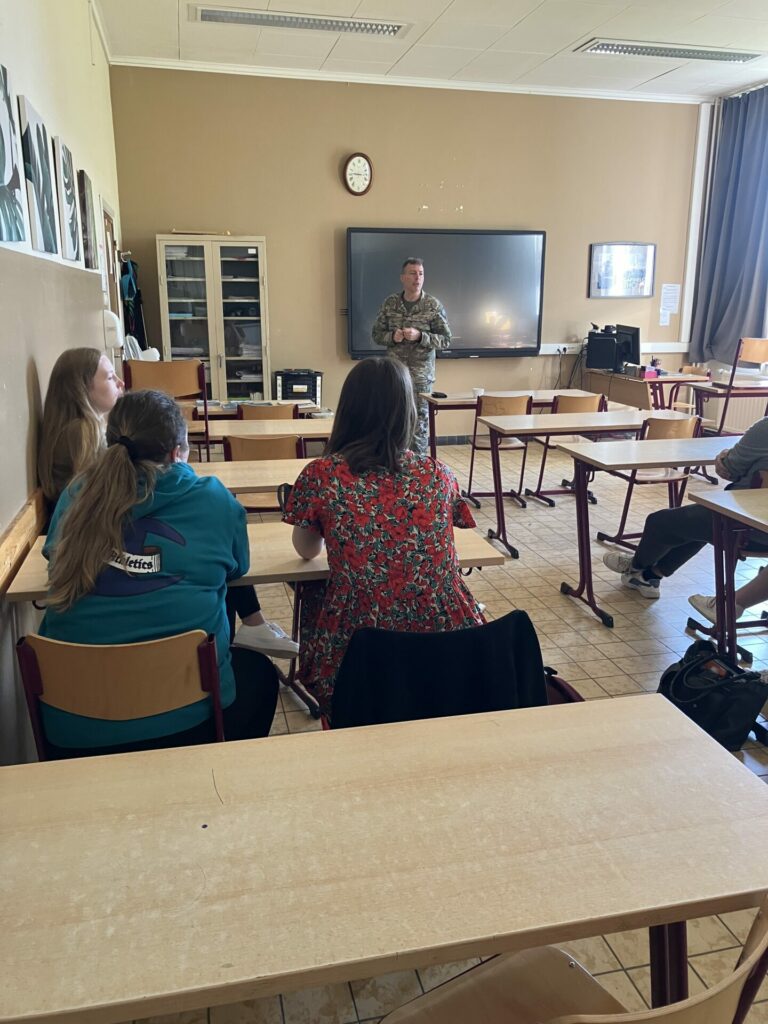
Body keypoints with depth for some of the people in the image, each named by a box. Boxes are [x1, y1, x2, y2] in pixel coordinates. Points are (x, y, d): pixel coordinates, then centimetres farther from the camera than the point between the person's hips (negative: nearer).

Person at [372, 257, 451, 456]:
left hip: (421, 374, -2)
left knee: (419, 421, 2)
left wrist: (419, 336, -17)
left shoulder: (433, 305, -3)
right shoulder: (390, 303, 5)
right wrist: (392, 336, -11)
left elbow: (445, 340, -3)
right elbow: (377, 334, 10)